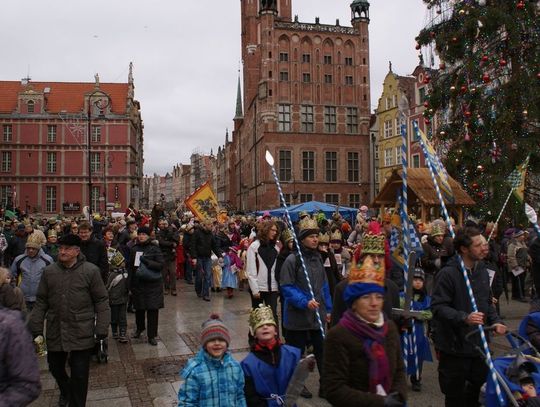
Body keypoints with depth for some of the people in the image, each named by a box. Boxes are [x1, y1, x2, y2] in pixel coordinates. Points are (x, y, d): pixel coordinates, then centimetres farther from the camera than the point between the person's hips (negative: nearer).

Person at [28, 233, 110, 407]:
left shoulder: (91, 271, -7)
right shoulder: (49, 271, 3)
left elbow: (101, 301, -5)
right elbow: (41, 302, 8)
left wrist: (102, 327, -11)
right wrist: (35, 327, 3)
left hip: (82, 332, -4)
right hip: (55, 331, 4)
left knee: (79, 374, 3)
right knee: (55, 367, 20)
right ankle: (66, 390, 51)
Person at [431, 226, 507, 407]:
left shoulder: (482, 271, 7)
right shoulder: (448, 273, -18)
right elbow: (438, 307, -22)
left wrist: (495, 321, 2)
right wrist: (464, 318, -33)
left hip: (479, 343, 7)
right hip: (454, 346, -7)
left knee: (480, 382, 20)